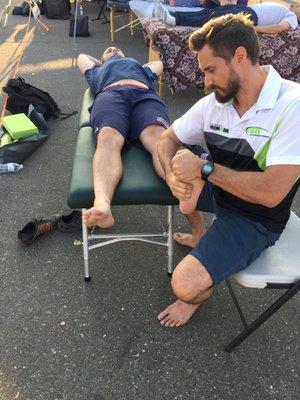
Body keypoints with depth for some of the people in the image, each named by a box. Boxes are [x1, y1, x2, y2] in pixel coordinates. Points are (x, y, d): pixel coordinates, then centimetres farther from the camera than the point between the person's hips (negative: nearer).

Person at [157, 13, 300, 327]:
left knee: (185, 284, -22)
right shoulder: (213, 102, -7)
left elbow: (271, 192, -31)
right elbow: (167, 139, 2)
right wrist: (174, 173, -19)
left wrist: (204, 167, -27)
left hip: (255, 221, -7)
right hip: (217, 192, 7)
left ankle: (199, 296, 18)